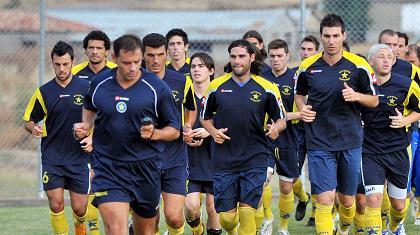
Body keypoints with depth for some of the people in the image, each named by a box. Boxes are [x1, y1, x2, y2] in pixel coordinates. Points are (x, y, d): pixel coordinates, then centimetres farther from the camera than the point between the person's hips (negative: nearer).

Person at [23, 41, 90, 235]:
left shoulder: (86, 88, -2)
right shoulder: (43, 92, 0)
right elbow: (28, 121, 8)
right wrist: (34, 128, -14)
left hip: (79, 158, 0)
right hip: (52, 159, 0)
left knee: (79, 208, 2)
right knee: (56, 206, -8)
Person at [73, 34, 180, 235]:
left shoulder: (157, 88, -5)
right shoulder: (99, 84, 2)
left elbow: (174, 130, 1)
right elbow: (90, 107, 26)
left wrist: (154, 134, -17)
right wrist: (85, 126, 8)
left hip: (146, 168, 0)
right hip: (107, 168, 0)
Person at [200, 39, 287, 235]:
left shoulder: (267, 88, 0)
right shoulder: (217, 86, 3)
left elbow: (281, 120, 9)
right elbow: (205, 117, 15)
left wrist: (276, 128, -14)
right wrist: (213, 132, -5)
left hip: (255, 159, -1)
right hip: (224, 159, 1)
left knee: (247, 212, -9)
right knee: (226, 216, 2)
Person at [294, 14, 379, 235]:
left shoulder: (358, 66, -3)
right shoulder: (307, 67, -1)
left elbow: (374, 101, 4)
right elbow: (299, 94, 18)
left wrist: (356, 96, -16)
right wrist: (303, 109, -3)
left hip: (350, 142, 1)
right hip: (319, 143, -1)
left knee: (347, 199, 12)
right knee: (325, 199, -13)